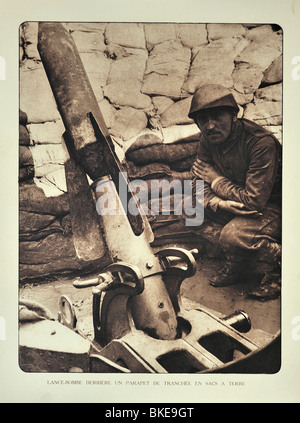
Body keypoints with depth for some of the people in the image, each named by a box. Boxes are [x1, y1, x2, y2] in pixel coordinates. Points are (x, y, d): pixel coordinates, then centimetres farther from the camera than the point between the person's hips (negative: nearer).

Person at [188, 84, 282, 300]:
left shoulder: (261, 143, -29)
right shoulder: (208, 139, -7)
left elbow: (254, 202, -32)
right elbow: (202, 187, -5)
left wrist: (216, 180, -20)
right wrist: (218, 203, -27)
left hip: (272, 205, -8)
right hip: (236, 199, 8)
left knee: (233, 237, -33)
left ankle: (280, 259, 1)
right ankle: (235, 265, 1)